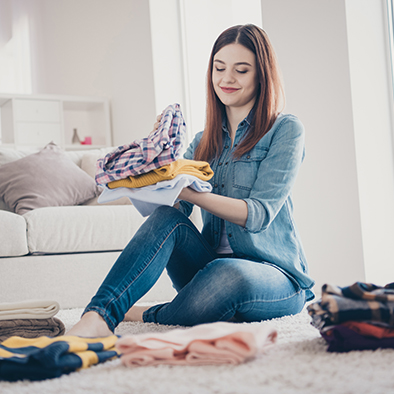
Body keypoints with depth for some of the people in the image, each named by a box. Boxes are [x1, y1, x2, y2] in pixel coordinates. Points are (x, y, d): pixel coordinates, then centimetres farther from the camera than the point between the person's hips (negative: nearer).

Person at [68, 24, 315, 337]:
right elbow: (175, 209, 3)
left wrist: (190, 192, -27)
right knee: (167, 219, -26)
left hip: (278, 277, -4)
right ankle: (97, 319, -36)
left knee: (228, 275, -40)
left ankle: (144, 316, -17)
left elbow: (259, 213, -13)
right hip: (212, 266, 4)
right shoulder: (203, 142, 16)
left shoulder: (286, 130, -1)